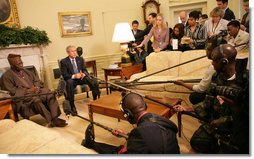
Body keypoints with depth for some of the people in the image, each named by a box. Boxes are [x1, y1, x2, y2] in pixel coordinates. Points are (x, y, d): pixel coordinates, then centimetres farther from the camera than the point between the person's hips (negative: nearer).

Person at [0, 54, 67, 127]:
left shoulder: (26, 71, 21)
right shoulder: (6, 76, 1)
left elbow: (36, 80, 19)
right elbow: (12, 92, -9)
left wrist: (37, 87, -5)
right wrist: (27, 91, -17)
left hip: (35, 91, 6)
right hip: (21, 96, -5)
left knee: (50, 94, -23)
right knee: (36, 99, -37)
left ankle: (55, 118, -33)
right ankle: (51, 121, -32)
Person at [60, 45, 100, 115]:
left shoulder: (80, 59, 11)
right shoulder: (63, 61, -1)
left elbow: (85, 70, 7)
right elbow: (64, 75, -8)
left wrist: (83, 74, -19)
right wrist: (74, 76, -27)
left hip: (81, 77, 3)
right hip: (71, 79, -3)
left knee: (93, 80, -27)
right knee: (69, 82, -39)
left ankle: (96, 99, -17)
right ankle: (72, 106, -35)